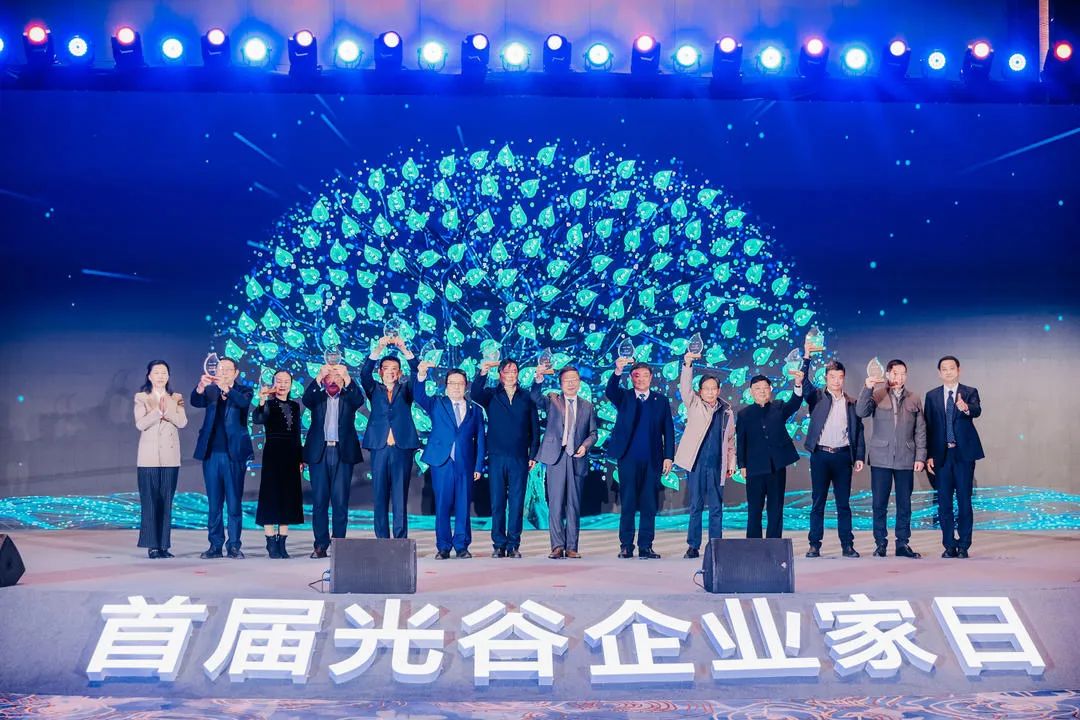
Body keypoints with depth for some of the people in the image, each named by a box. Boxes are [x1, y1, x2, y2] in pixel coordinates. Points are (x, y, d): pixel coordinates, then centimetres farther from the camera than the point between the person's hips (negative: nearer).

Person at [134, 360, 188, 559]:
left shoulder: (176, 398, 11)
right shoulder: (141, 398, 7)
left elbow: (182, 422, -3)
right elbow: (140, 424, -7)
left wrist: (167, 411, -17)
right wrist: (158, 411, -17)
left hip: (170, 457, 2)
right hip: (149, 457, -2)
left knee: (166, 502, 2)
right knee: (150, 502, -4)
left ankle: (164, 545, 5)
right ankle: (152, 545, -1)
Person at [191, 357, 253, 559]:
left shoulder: (243, 391, 3)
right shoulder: (210, 391, 10)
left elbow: (244, 402, -19)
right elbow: (195, 402, -9)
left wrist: (226, 388, -35)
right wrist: (201, 387, -30)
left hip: (234, 453, -2)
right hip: (211, 453, 3)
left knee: (234, 502, -1)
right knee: (214, 503, 6)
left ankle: (234, 546, 4)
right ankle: (215, 545, 12)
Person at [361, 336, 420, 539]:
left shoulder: (405, 390, 14)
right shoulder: (374, 390, 14)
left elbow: (417, 373, -1)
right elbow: (365, 373, -3)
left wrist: (404, 349, -15)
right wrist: (379, 349, -16)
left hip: (402, 448, -1)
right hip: (379, 447, 1)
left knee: (400, 497, -2)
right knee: (380, 497, 1)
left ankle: (400, 541, -2)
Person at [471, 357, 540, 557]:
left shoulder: (527, 398, 10)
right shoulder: (491, 395, 8)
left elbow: (535, 428, 10)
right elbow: (474, 394, -13)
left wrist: (533, 454, 4)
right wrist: (483, 373, -25)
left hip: (520, 458, 0)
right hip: (497, 457, 0)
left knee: (517, 503, -1)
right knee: (497, 502, 1)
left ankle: (513, 545, 4)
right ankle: (498, 545, 6)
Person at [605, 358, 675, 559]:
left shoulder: (661, 400, 10)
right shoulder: (624, 397, 7)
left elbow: (668, 430, 9)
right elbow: (609, 391, -15)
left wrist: (669, 457, 1)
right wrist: (618, 371, -32)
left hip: (652, 460, 1)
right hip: (628, 459, -1)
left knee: (649, 505, 2)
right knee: (627, 504, 1)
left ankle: (645, 547, 6)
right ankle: (626, 546, 7)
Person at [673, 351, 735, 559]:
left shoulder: (727, 412, 10)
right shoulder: (694, 405, 6)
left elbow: (731, 440, 14)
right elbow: (685, 388, -10)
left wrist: (731, 463, 9)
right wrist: (687, 365, -23)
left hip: (717, 465, 1)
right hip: (696, 463, -1)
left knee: (716, 507, 4)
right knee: (696, 506, 3)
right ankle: (693, 546, 7)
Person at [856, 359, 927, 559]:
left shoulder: (914, 400, 9)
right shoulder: (876, 395, 2)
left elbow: (920, 431, 8)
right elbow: (861, 412, -14)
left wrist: (920, 457, 2)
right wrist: (867, 389, -24)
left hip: (905, 459, 2)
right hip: (881, 458, -2)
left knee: (904, 503, 5)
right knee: (879, 503, 1)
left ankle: (903, 544, 13)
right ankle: (880, 544, 9)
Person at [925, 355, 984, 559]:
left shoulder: (970, 392, 3)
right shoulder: (932, 396, 9)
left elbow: (977, 411, -18)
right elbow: (928, 427, 6)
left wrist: (966, 407, -42)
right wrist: (928, 456, -1)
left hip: (963, 453, -2)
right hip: (941, 455, 2)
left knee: (964, 501, -2)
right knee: (944, 502, 4)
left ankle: (963, 546, 5)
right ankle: (949, 546, 11)